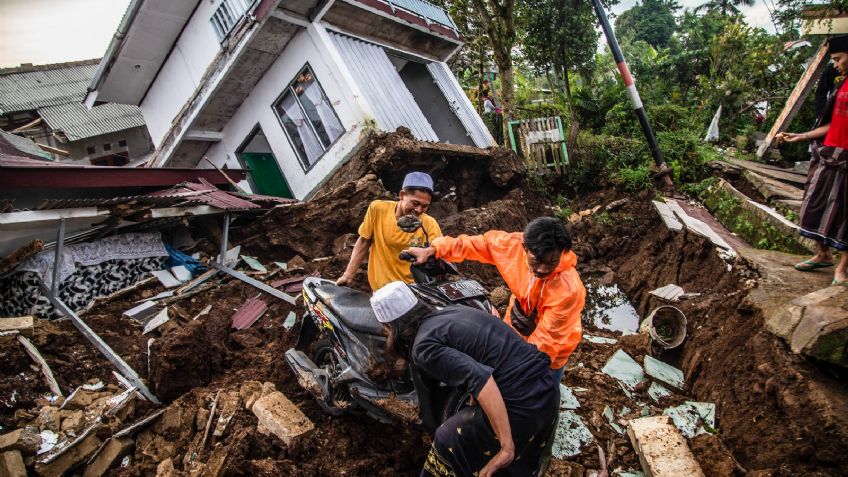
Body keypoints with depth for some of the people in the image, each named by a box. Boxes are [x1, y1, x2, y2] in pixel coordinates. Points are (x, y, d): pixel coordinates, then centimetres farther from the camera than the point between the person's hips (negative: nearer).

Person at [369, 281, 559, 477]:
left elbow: (480, 379, -26)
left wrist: (507, 447, -22)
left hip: (522, 405, -8)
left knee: (448, 441, 15)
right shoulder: (451, 310, 12)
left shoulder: (424, 347, -12)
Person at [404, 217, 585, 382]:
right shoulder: (515, 244, -25)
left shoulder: (569, 289, -36)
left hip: (549, 354, -4)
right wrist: (432, 250, -14)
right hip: (515, 330, 5)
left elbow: (545, 341, -30)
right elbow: (478, 244, -11)